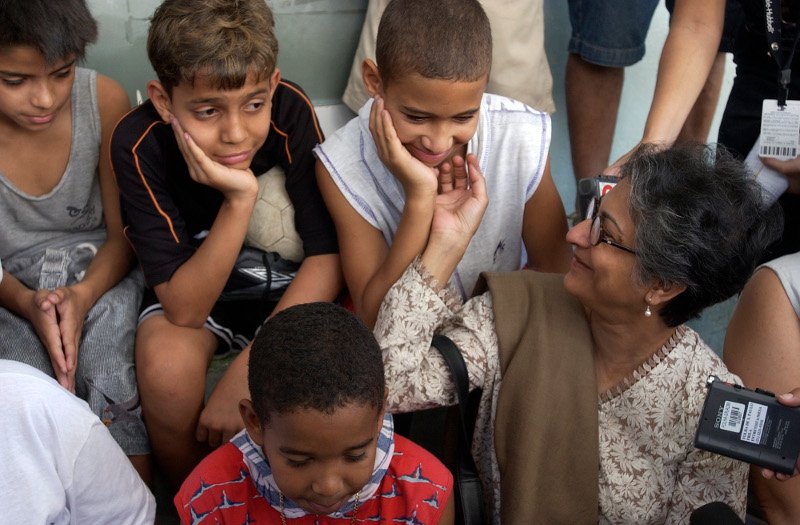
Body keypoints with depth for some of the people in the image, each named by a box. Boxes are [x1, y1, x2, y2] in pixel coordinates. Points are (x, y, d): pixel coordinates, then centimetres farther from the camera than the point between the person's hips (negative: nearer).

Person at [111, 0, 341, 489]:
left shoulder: (291, 109, -25)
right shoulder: (138, 144, -26)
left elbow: (328, 252, -22)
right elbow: (184, 310, -28)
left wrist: (250, 367, -30)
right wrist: (240, 199, -41)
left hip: (285, 279, 1)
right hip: (190, 288, 0)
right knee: (167, 365, -31)